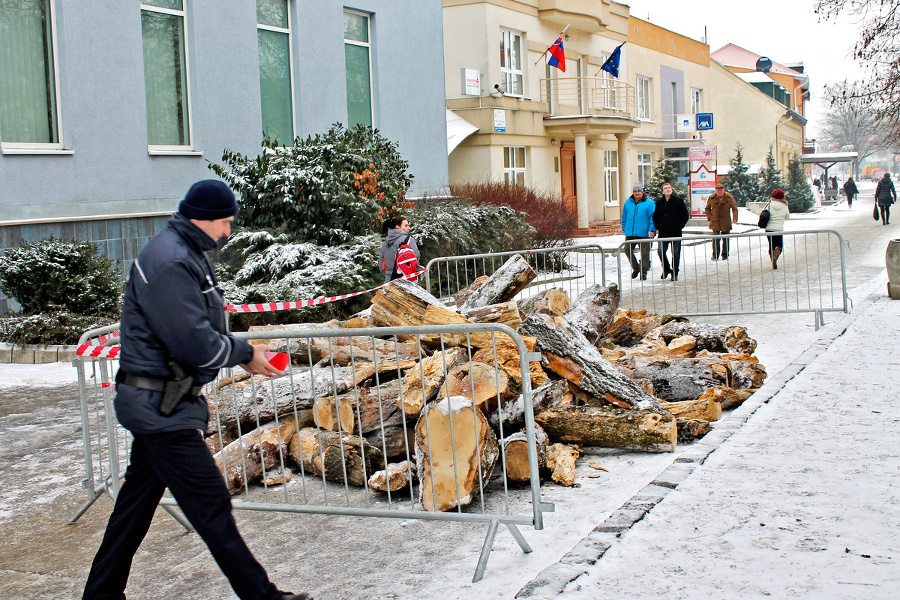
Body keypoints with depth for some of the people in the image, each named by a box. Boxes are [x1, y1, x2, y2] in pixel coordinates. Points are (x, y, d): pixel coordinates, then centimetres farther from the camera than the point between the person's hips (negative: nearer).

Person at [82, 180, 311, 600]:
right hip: (160, 406, -11)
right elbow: (195, 343, -24)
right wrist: (245, 353, -10)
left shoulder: (188, 256, 14)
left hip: (157, 405, 11)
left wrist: (244, 352, 1)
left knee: (136, 502, 18)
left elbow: (204, 327, 16)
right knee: (211, 506, -4)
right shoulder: (168, 262, -20)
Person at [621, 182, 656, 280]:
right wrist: (624, 228, 14)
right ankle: (636, 268, 21)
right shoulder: (628, 202, 11)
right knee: (628, 250, 4)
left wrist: (652, 230, -11)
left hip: (644, 233, -4)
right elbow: (624, 216, 20)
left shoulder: (649, 203, -1)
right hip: (630, 233, 4)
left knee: (644, 253, 1)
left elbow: (652, 217, -3)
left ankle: (644, 271, 12)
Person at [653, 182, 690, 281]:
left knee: (676, 253, 1)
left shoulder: (678, 201, 0)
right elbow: (655, 216, 18)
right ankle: (666, 269, 18)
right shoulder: (659, 202, 8)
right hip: (663, 232, 2)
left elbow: (686, 215, 3)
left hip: (676, 232, -2)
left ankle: (674, 273, 12)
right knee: (661, 252, -3)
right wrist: (658, 227, 6)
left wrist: (679, 226, -5)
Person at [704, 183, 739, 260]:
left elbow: (734, 208, 7)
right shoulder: (711, 198, 2)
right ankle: (715, 255, 1)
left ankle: (725, 255, 17)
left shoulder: (729, 197, 0)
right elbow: (707, 208, 15)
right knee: (715, 239, -8)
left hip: (726, 222, 0)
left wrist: (735, 218, -6)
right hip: (715, 222, 0)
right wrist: (709, 217, 2)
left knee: (725, 239, 6)